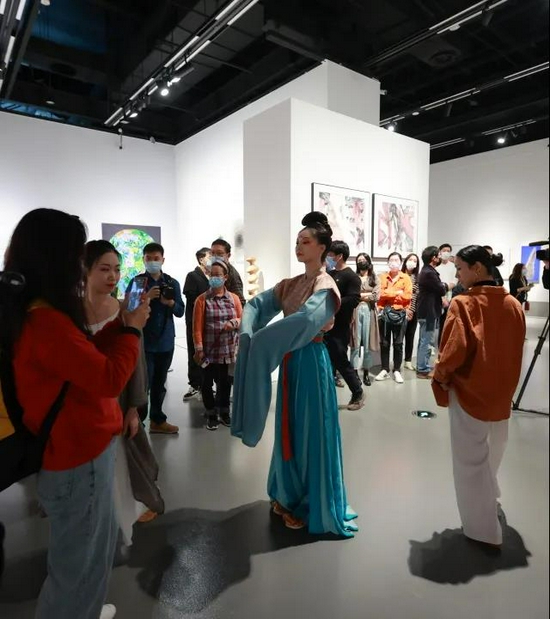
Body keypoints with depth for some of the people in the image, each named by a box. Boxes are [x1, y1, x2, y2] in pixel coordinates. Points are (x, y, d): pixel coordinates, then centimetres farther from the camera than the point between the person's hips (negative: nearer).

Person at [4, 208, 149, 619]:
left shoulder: (38, 314, 4)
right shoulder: (46, 323, -28)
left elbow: (89, 356, 11)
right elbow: (109, 378, -26)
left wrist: (120, 323, 5)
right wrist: (133, 329, -12)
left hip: (80, 450, 10)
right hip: (77, 461, -10)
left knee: (97, 544, 29)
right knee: (79, 558, 14)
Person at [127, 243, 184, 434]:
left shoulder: (172, 283, 7)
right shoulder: (136, 282, -2)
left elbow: (181, 311, 6)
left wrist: (170, 303, -15)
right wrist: (147, 297, -20)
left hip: (166, 341, 4)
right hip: (144, 342, -3)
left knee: (160, 383, 14)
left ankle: (157, 420, 26)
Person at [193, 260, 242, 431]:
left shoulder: (234, 298, 4)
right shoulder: (202, 300, -5)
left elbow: (242, 320, 8)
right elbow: (197, 327, -7)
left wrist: (233, 322, -14)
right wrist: (199, 349, -11)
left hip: (228, 349, 2)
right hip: (209, 349, -2)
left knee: (225, 381, 14)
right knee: (208, 381, 8)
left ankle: (224, 411, 32)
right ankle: (211, 414, 25)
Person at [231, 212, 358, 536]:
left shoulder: (325, 287, -13)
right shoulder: (291, 284, 11)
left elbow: (304, 320, -31)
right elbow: (257, 304, 7)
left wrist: (261, 339, -25)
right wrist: (247, 333, -12)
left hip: (311, 362, -8)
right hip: (290, 361, 8)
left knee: (310, 432, 4)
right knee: (289, 429, 18)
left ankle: (311, 506, 23)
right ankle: (290, 495, 38)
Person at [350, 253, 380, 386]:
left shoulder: (375, 278, 10)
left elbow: (376, 296, -3)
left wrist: (358, 295, -2)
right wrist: (367, 294, -6)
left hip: (368, 311, 1)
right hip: (355, 310, -1)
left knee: (367, 343, 4)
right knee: (355, 343, -1)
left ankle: (366, 373, 14)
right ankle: (354, 372, 6)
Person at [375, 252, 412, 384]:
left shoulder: (406, 278, 3)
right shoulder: (382, 277, 6)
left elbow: (408, 296, -9)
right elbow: (380, 293, -9)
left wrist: (388, 294, -7)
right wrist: (397, 293, -11)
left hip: (400, 314, -1)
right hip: (384, 313, 1)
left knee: (398, 344, 5)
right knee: (384, 343, 6)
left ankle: (397, 371, 15)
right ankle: (385, 370, 16)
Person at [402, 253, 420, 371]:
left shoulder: (417, 278, 8)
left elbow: (416, 295, 0)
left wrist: (411, 310, -10)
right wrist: (405, 309, -10)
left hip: (413, 312, 3)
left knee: (410, 336, 10)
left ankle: (408, 361, 20)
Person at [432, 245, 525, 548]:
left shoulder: (463, 304, -19)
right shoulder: (514, 305, 0)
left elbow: (454, 351, -24)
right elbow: (516, 351, 8)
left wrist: (441, 376, -6)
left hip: (470, 392, -7)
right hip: (502, 393, 7)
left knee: (471, 461, 8)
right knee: (490, 454, 28)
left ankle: (484, 530, 19)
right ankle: (488, 498, 52)